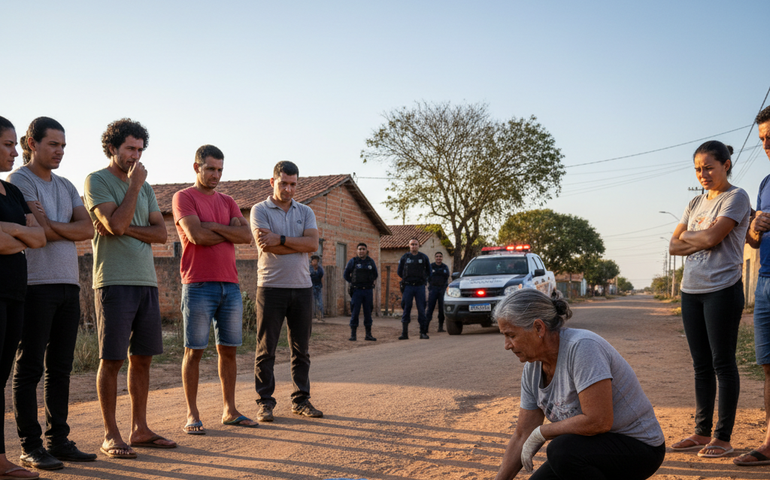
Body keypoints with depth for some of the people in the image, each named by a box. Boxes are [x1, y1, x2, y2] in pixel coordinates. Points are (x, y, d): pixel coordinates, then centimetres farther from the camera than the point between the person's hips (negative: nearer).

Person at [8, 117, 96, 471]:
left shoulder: (66, 186, 19)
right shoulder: (19, 180, -2)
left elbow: (88, 229, 5)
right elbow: (42, 232, -13)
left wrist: (51, 225, -8)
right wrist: (70, 229, 4)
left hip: (68, 283, 7)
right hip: (35, 283, -7)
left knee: (60, 368, 9)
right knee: (29, 368, -1)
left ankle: (58, 440, 16)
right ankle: (31, 447, 5)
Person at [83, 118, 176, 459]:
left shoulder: (144, 187, 17)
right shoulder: (96, 181, -1)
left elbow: (161, 233, 8)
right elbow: (115, 223, -16)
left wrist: (126, 228, -8)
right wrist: (134, 185, -8)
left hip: (146, 281, 6)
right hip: (114, 281, -6)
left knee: (142, 358, 9)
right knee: (111, 360, -2)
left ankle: (140, 429, 18)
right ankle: (110, 436, 6)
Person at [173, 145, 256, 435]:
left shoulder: (228, 202, 17)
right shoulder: (184, 198, 1)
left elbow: (247, 236, 2)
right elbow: (196, 235, -15)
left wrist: (212, 226, -6)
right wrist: (230, 231, -1)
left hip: (230, 285, 5)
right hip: (198, 285, -5)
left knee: (228, 350, 8)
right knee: (194, 351, -1)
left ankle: (230, 411, 17)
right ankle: (192, 415, 6)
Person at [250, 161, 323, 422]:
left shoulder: (305, 212, 12)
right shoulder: (260, 210, 1)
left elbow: (313, 243, -5)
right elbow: (267, 246, -14)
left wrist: (280, 239, -14)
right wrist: (300, 244, -7)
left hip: (302, 287, 4)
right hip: (271, 287, -3)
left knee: (301, 348, 8)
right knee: (266, 349, 0)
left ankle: (301, 400, 17)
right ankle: (265, 402, 9)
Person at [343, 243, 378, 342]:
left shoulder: (371, 261, 8)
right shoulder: (353, 261, 0)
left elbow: (375, 275, 22)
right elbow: (345, 275, 8)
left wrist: (371, 282, 12)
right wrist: (353, 283, 6)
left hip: (368, 290, 2)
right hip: (356, 291, -2)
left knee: (368, 313, 5)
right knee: (355, 312, -3)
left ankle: (368, 334, 11)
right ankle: (353, 334, 3)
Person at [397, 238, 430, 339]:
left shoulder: (424, 257, 8)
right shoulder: (404, 257, 7)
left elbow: (428, 271, 15)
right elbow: (399, 272, 14)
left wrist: (421, 278, 7)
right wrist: (407, 278, 10)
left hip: (420, 286, 0)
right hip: (408, 286, 0)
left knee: (421, 309, -1)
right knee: (406, 309, -1)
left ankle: (423, 332, 5)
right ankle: (404, 333, 2)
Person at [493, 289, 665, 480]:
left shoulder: (582, 347, -28)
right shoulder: (532, 369, -3)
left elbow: (598, 421, -32)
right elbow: (522, 436, 3)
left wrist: (540, 432, -19)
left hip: (640, 448, -8)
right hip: (598, 446, 8)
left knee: (561, 451, -32)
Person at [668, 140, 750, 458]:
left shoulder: (736, 197, -4)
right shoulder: (695, 204, 16)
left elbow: (713, 236, -17)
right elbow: (674, 246, 9)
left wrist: (688, 235, 1)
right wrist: (701, 241, -7)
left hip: (722, 290, -7)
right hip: (691, 290, 7)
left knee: (723, 364, -3)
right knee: (701, 365, 11)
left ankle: (723, 437, 4)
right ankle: (702, 432, 18)